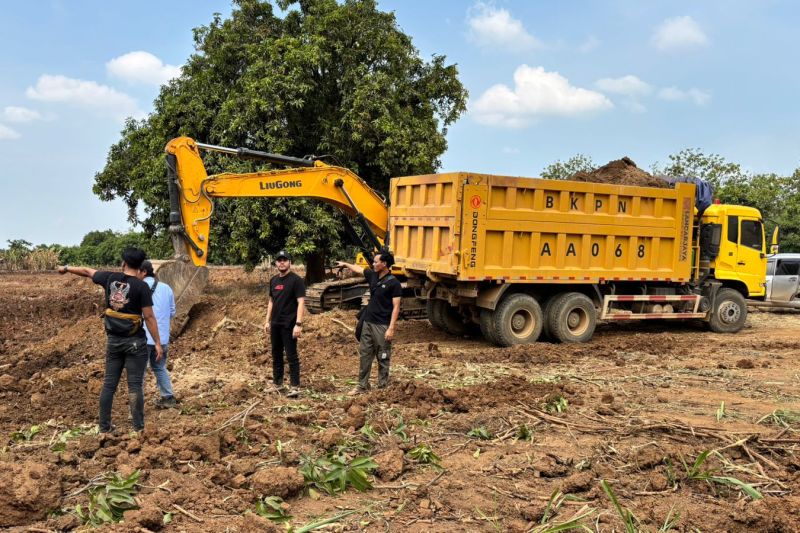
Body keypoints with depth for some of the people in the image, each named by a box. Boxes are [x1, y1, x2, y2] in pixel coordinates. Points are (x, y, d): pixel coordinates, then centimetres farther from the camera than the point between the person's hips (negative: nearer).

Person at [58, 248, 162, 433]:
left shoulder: (110, 278, 0)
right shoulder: (141, 286, -13)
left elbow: (87, 271, 19)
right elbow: (149, 317, -14)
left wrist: (67, 268, 38)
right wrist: (158, 343, -9)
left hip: (113, 340, 4)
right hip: (135, 341, -4)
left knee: (109, 384, 12)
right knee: (135, 385, -1)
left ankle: (104, 426, 19)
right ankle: (138, 427, 0)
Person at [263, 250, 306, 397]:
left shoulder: (296, 280, -10)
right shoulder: (273, 280, 12)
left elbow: (301, 303, -15)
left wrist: (298, 324, -21)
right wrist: (267, 321, 13)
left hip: (289, 325, -7)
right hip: (275, 324, 7)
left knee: (291, 356, -6)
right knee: (276, 355, 14)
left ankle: (295, 387, -2)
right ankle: (277, 384, 24)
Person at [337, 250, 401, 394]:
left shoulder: (393, 283, -14)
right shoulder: (372, 275, 6)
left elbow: (396, 307, -16)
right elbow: (359, 269, 28)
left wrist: (391, 328, -21)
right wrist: (345, 264, 40)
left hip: (382, 325, -7)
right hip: (368, 323, 7)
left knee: (383, 358, 1)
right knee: (364, 355, 10)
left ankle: (382, 387, 10)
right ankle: (362, 386, 19)